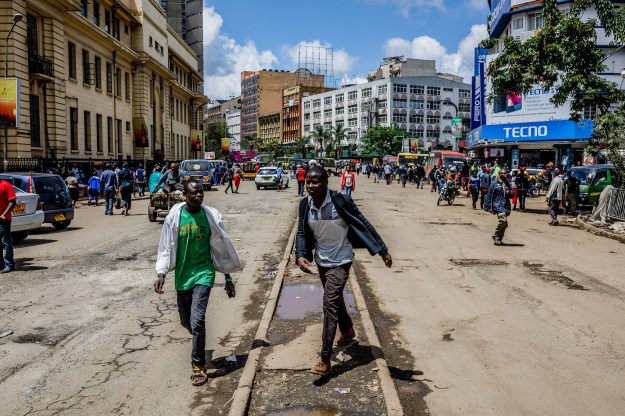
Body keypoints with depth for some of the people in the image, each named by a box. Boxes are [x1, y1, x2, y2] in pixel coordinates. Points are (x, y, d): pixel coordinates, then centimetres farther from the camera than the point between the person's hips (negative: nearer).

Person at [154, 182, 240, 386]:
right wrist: (161, 273, -15)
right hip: (182, 275, 2)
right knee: (185, 320, 15)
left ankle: (198, 365, 3)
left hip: (204, 272, -2)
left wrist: (228, 278, 5)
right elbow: (166, 246, -3)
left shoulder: (211, 216, -6)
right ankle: (199, 344, 47)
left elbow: (222, 247, 2)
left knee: (197, 320, -14)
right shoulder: (175, 215, -7)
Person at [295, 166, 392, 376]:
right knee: (335, 299, 24)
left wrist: (382, 250, -16)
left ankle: (325, 361, -5)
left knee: (330, 305, -11)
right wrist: (301, 255, -18)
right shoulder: (305, 204, -8)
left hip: (340, 261, -6)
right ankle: (348, 332, 50)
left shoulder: (341, 201, -23)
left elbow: (363, 224, -16)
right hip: (321, 261, 6)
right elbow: (302, 233, 0)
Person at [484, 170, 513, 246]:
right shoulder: (494, 183, -2)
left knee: (504, 225, 7)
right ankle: (496, 236, -6)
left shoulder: (507, 184, 16)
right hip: (498, 205, -6)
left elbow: (512, 194, 20)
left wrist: (509, 193, -5)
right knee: (503, 220, -24)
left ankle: (499, 239, 22)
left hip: (506, 206, 7)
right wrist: (489, 207, -4)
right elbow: (489, 196, -1)